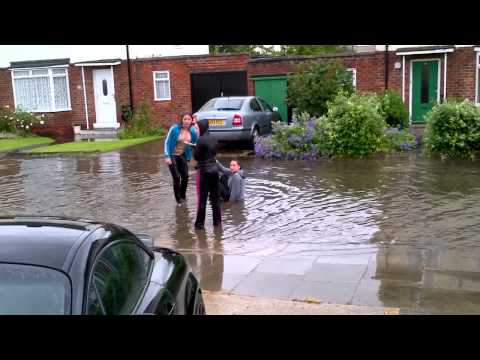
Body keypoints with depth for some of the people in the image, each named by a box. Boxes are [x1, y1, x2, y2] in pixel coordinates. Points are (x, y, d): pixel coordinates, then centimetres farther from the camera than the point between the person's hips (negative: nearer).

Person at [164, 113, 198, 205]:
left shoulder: (192, 131, -6)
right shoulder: (174, 128, -16)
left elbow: (195, 143, 8)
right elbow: (167, 142, -13)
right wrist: (167, 156, -17)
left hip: (182, 156, 4)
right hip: (172, 156, -4)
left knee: (185, 176, -1)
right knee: (176, 177, -8)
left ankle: (183, 196, 22)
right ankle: (178, 199, 7)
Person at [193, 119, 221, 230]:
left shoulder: (201, 140, -15)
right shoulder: (214, 139, 6)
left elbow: (196, 156, -11)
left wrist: (194, 148, 7)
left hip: (204, 170, -6)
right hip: (214, 169, 6)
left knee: (202, 198, 0)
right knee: (215, 196, 13)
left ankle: (200, 223, 6)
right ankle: (217, 221, 20)